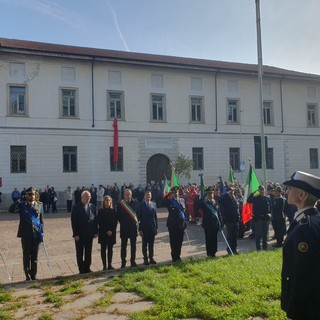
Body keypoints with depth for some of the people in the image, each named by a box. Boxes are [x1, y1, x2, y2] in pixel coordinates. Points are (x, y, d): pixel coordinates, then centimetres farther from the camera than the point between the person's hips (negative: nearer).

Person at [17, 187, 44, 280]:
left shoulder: (39, 205, 4)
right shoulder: (21, 205, 3)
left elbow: (41, 220, 6)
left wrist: (41, 233, 3)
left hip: (36, 234, 1)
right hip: (26, 235, -1)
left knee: (34, 256, 8)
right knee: (26, 255, 3)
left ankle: (33, 275, 19)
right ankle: (28, 275, 15)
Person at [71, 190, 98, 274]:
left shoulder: (92, 207, 5)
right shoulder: (76, 207, -7)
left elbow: (95, 220, 7)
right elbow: (73, 222, -9)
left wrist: (96, 232, 3)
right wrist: (75, 234, -13)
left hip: (90, 234, 4)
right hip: (80, 235, -3)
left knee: (88, 253, 11)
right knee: (80, 253, 6)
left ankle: (87, 268, 21)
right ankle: (81, 270, 16)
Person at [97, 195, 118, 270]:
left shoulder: (113, 211, 4)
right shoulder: (100, 211, -2)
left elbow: (115, 222, 2)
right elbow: (100, 223, -5)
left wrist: (111, 231, -9)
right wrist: (106, 231, -11)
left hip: (112, 233, 2)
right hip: (103, 233, -2)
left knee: (110, 249, 6)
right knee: (103, 249, 2)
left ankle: (110, 265, 13)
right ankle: (104, 266, 6)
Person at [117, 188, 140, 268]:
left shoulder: (135, 202, -1)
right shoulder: (120, 204, -6)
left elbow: (138, 213, 7)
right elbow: (119, 216, 0)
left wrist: (137, 221, -1)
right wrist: (122, 222, -3)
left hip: (134, 226, 2)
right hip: (124, 227, -1)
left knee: (133, 245, 8)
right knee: (123, 245, 6)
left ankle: (133, 261, 18)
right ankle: (123, 262, 16)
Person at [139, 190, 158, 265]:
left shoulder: (153, 204, 7)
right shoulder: (141, 205, -6)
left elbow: (155, 216, 9)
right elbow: (139, 217, -6)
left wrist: (156, 227, 5)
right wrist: (140, 229, -10)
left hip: (152, 228, 4)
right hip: (144, 228, -4)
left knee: (151, 244, 10)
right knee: (145, 244, 6)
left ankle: (151, 258, 20)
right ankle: (145, 259, 14)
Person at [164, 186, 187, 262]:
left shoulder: (182, 200, 11)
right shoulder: (169, 200, -2)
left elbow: (184, 211, 13)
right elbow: (163, 200, -23)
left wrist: (185, 222, 8)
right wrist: (169, 193, -25)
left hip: (181, 223, 4)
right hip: (172, 224, -4)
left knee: (180, 241, 10)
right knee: (173, 241, 4)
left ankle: (178, 256, 24)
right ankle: (174, 257, 13)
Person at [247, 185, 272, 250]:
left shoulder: (268, 199, 7)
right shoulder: (255, 198, 0)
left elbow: (271, 208, 12)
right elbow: (248, 200, -18)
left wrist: (269, 215, 0)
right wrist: (253, 192, -18)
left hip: (266, 219, 2)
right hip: (257, 219, -2)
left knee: (265, 234, 11)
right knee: (258, 235, 1)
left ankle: (265, 248, 21)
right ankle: (258, 249, 9)